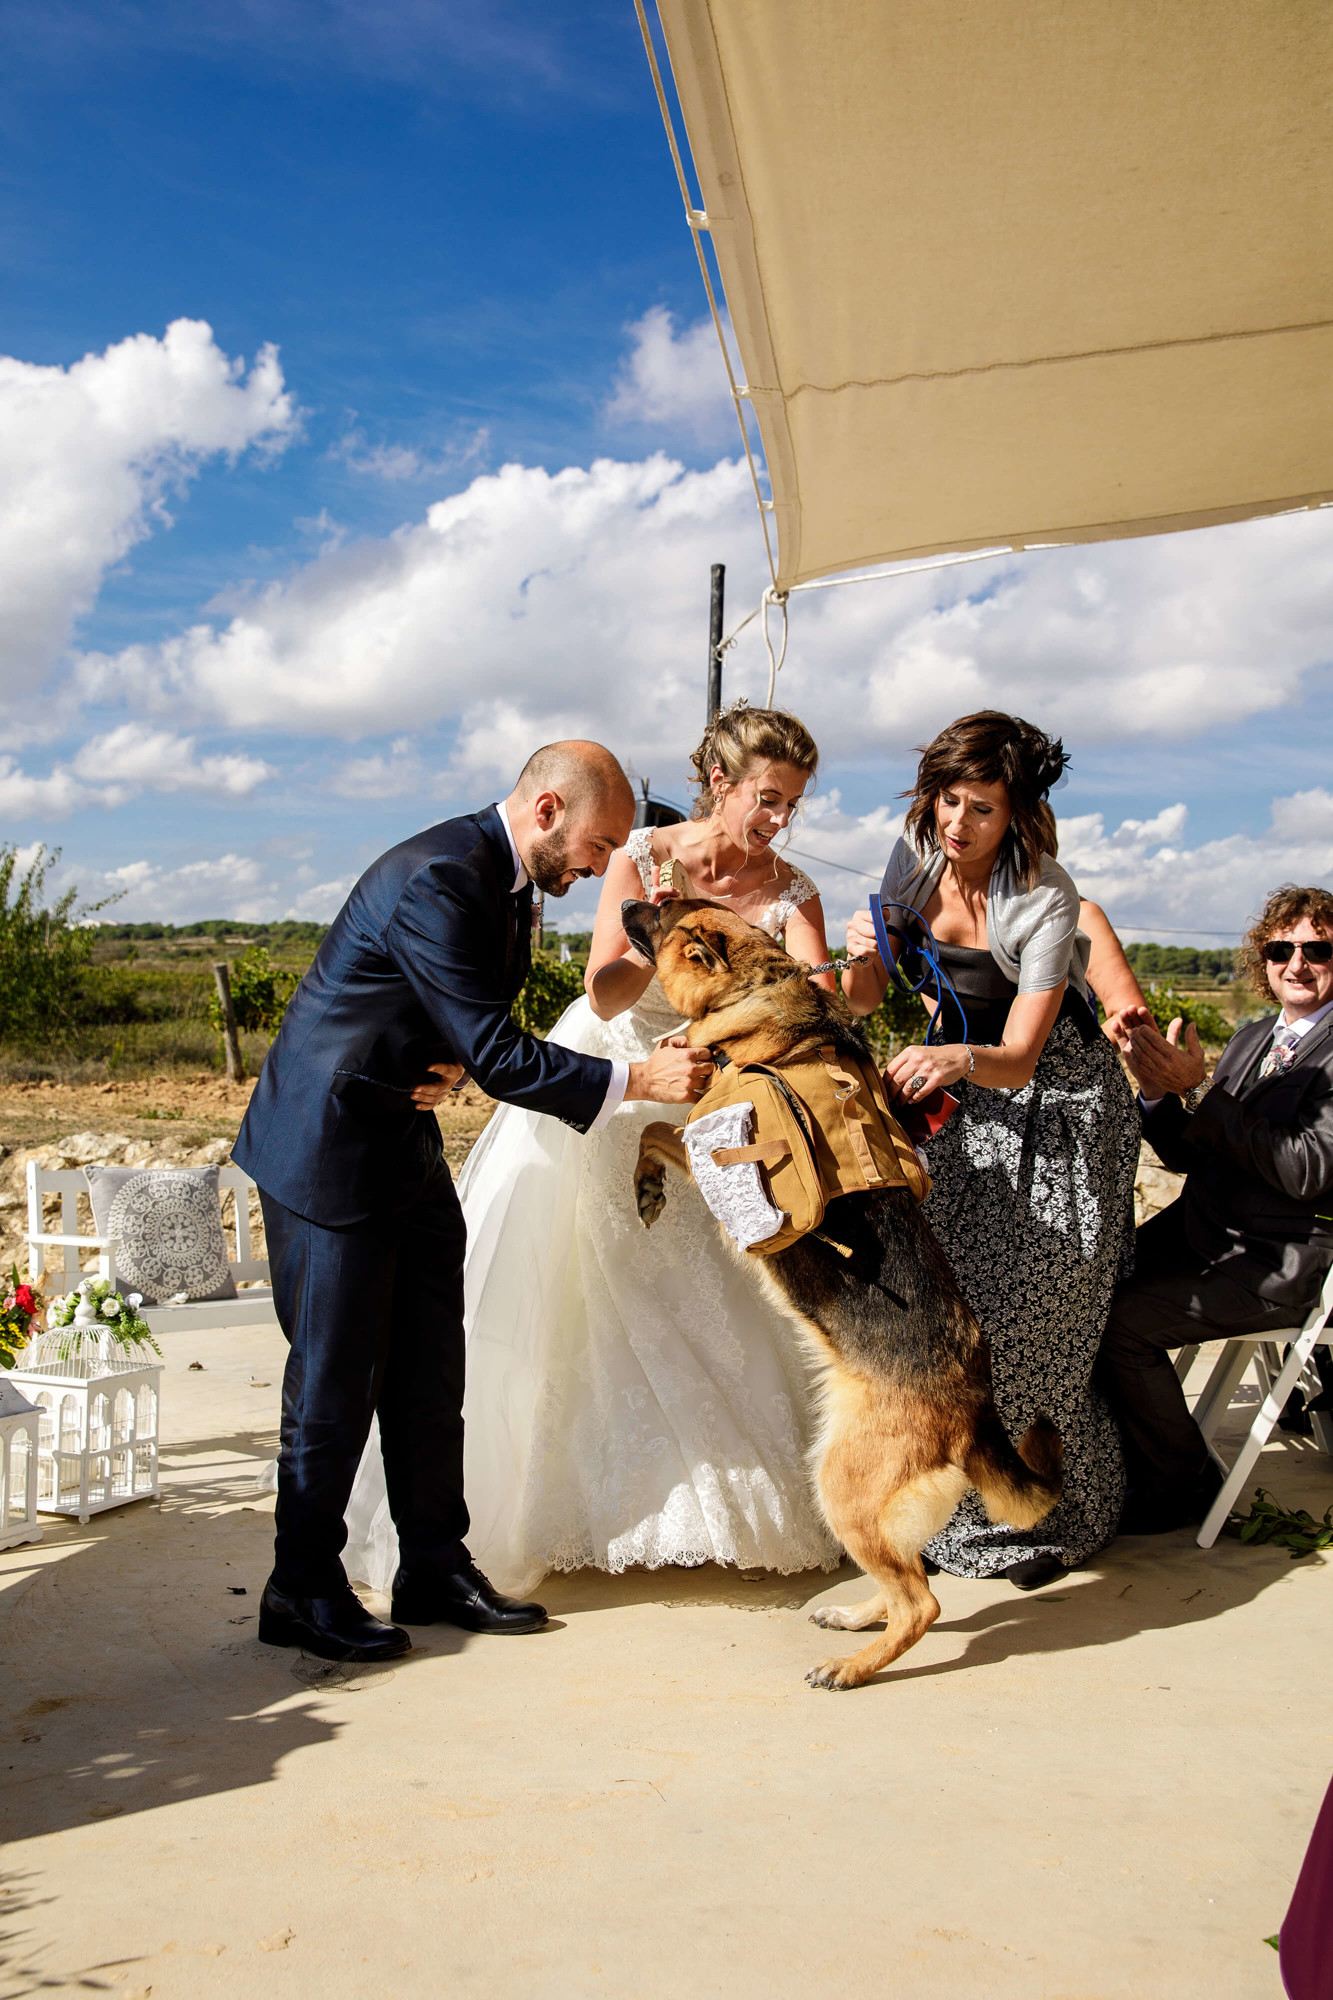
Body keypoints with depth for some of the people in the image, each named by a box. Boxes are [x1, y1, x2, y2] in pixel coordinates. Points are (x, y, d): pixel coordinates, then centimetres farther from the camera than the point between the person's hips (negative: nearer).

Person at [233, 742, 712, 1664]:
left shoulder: (506, 879, 6)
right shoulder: (439, 878, -25)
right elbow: (494, 1056, -26)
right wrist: (635, 1080, -22)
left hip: (403, 1141, 9)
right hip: (329, 1147, -9)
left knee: (429, 1370, 12)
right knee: (339, 1375, -1)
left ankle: (436, 1567, 23)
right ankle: (302, 1590, 14)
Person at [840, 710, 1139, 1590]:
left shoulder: (1045, 899, -25)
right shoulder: (917, 857, -10)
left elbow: (1019, 1058, -28)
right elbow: (863, 999, -5)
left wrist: (960, 1059, -48)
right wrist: (864, 956, -27)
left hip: (1055, 1103, -5)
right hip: (959, 1090, 5)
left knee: (1023, 1317, -5)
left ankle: (1048, 1517, 16)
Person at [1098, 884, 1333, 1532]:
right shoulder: (1251, 1040, 14)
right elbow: (1187, 1156, 12)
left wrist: (1197, 1090, -21)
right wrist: (1156, 1082, -7)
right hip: (1202, 1230, 7)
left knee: (1120, 1322, -23)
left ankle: (1182, 1487, -2)